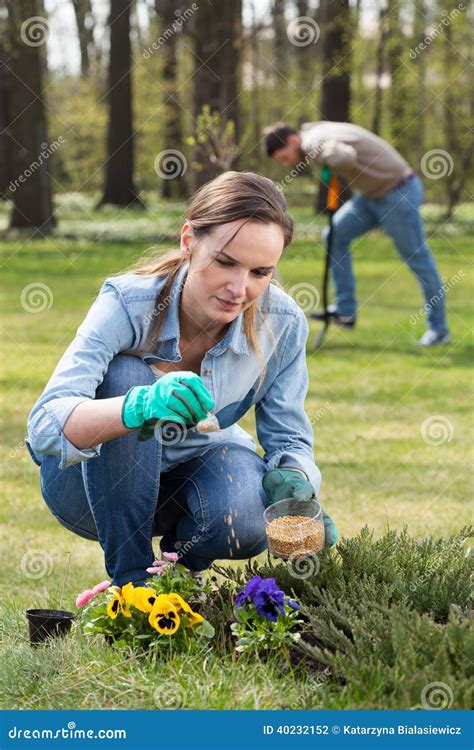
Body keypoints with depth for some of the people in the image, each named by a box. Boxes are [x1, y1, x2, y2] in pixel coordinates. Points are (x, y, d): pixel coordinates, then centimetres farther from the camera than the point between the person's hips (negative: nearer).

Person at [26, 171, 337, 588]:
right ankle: (130, 578, -20)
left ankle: (181, 558, 7)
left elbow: (289, 440, -9)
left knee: (244, 525, -33)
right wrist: (139, 407, -62)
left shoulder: (282, 323, -20)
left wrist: (297, 494, -34)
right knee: (128, 375, -33)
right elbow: (44, 425, -41)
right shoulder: (129, 303, -30)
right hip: (97, 479, -2)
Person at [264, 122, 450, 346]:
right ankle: (345, 311, 8)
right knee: (335, 237, 5)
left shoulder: (314, 143, -23)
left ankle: (439, 329, 13)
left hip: (398, 194, -10)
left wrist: (330, 160, -24)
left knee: (417, 259, 1)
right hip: (374, 193, 10)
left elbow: (344, 157, -46)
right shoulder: (315, 132, 7)